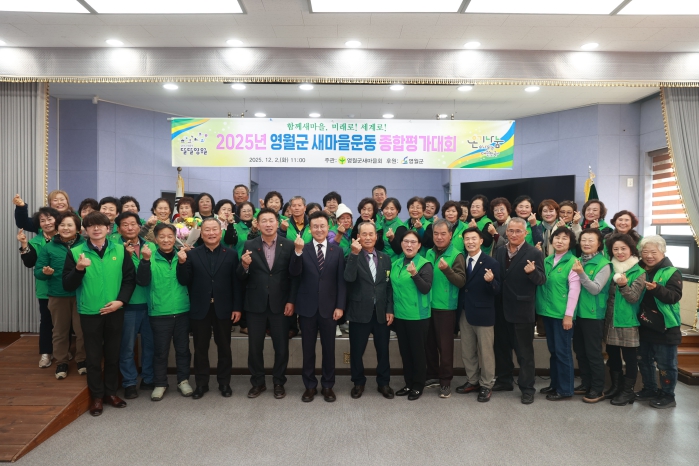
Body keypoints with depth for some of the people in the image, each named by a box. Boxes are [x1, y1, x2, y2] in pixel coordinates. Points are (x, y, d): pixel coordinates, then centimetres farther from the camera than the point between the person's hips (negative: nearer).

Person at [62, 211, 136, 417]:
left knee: (113, 354, 13)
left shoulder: (120, 251, -1)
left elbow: (130, 279, 1)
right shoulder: (75, 252, -3)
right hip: (89, 312, -1)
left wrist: (120, 301, -11)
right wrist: (79, 269, -22)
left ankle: (111, 392, 29)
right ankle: (97, 396, 24)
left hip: (115, 312, 1)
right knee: (93, 356, 9)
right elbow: (67, 286, -5)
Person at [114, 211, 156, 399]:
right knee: (127, 346, 7)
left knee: (150, 343, 12)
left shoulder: (151, 246, 5)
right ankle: (129, 382, 22)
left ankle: (148, 379, 28)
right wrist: (126, 255, -23)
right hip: (128, 304, -3)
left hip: (149, 302, 3)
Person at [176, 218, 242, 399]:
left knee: (224, 348, 11)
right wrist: (182, 262, -20)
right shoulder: (191, 254, 0)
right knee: (200, 349, 11)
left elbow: (236, 283, -2)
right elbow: (184, 281, -4)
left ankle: (224, 383, 25)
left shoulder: (231, 254, 0)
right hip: (200, 309, 1)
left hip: (223, 309, 0)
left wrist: (237, 307, -6)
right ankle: (201, 384, 25)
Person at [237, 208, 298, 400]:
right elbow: (242, 277, -1)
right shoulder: (249, 245, 0)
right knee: (254, 346, 10)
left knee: (281, 346, 8)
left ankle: (279, 383, 26)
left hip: (280, 304, -1)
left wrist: (291, 301, -7)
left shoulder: (289, 245, -2)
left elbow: (294, 276, -2)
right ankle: (257, 382, 28)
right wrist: (244, 265, -22)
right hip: (255, 304, 1)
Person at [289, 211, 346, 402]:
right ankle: (310, 385, 26)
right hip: (307, 307, 0)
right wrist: (298, 251, -30)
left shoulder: (337, 251, 1)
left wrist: (340, 306, -6)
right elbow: (294, 272, -15)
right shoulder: (302, 249, -1)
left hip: (328, 307, 0)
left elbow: (341, 281, 0)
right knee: (308, 349, 11)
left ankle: (328, 385, 26)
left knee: (329, 348, 10)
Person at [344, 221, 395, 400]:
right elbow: (349, 278, -24)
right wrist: (355, 253, -29)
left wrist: (390, 309, 1)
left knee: (383, 350, 13)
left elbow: (389, 285, 7)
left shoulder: (385, 258, 6)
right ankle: (358, 382, 29)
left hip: (381, 312, 3)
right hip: (359, 312, -3)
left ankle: (383, 383, 31)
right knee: (357, 351, 9)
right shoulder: (353, 257, -5)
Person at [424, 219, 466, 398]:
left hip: (446, 307, -5)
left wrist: (447, 269, -30)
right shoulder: (429, 253, 8)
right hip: (428, 305, 5)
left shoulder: (456, 255, -9)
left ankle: (445, 381, 17)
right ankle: (433, 376, 29)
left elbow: (461, 281, -17)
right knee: (429, 343, 13)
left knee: (445, 345, 3)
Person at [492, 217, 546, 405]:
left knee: (524, 351, 5)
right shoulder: (500, 252, 7)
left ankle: (527, 388, 18)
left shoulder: (534, 253, -9)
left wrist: (533, 271, -34)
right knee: (501, 347, 17)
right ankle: (504, 380, 32)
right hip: (501, 308, 6)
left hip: (522, 310, -5)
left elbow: (542, 280, -15)